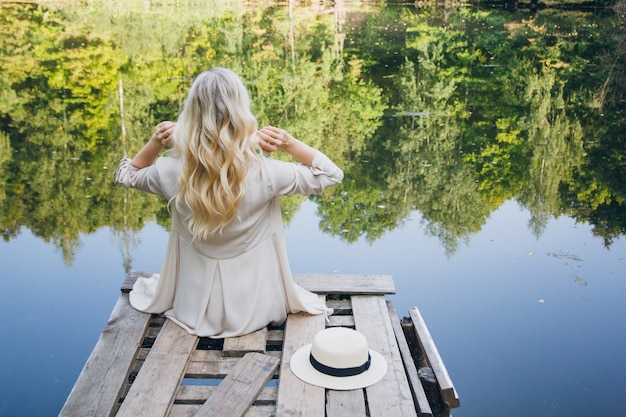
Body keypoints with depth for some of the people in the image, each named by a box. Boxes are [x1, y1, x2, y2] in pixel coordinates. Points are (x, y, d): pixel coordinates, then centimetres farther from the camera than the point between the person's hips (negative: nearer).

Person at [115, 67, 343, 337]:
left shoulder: (170, 172, -22)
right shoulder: (265, 173, -28)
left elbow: (126, 175, 4)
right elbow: (331, 174, -10)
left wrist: (155, 143, -12)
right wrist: (288, 143, -21)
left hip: (192, 308, 2)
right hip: (254, 309, -2)